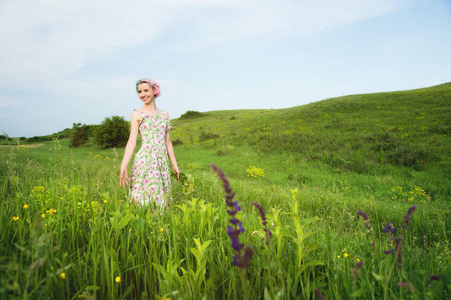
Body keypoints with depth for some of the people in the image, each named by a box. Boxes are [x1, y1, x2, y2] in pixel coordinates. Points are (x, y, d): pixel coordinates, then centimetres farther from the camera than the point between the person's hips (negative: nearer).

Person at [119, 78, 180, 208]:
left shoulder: (164, 114, 15)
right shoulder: (137, 114, 3)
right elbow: (132, 141, -4)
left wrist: (175, 165, 14)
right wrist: (123, 166, -14)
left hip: (162, 162, 4)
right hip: (145, 161, -4)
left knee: (161, 198, 7)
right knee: (145, 198, -5)